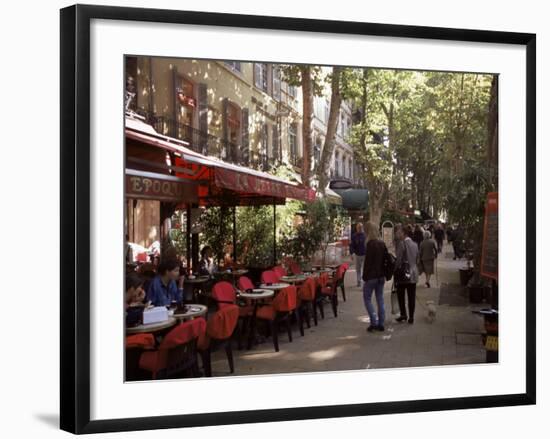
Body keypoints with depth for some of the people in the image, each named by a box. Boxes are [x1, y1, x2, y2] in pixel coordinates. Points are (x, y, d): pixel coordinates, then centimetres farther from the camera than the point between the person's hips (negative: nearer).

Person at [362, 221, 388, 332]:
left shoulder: (371, 244, -16)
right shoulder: (382, 244, 7)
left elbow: (367, 261, -16)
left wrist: (364, 277, -10)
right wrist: (384, 274, 17)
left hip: (371, 276, -7)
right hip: (381, 276, 7)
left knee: (367, 299, 4)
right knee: (380, 299, 10)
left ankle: (374, 322, -3)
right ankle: (381, 324, 13)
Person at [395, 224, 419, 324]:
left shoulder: (402, 243, -13)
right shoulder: (415, 244, 8)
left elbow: (398, 259, -15)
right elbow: (417, 258, 14)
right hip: (413, 274, 6)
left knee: (400, 294, 9)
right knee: (411, 296, 7)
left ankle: (403, 314, 7)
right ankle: (411, 317, 10)